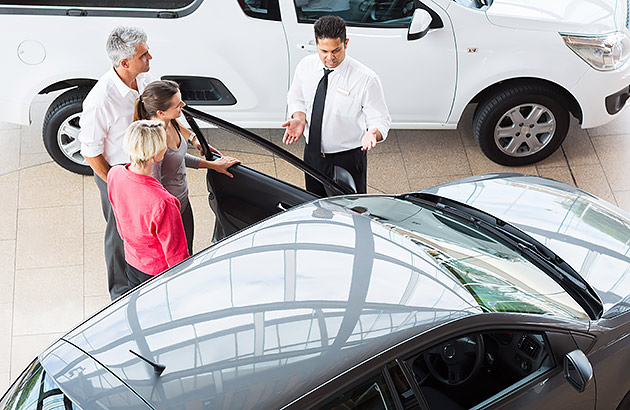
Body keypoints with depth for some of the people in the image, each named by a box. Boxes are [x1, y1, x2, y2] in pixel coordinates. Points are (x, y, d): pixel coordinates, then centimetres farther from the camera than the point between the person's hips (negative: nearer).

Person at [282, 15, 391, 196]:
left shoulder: (366, 79, -20)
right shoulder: (305, 66, -6)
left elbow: (380, 119, -13)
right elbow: (296, 98, 11)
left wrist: (373, 133, -37)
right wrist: (299, 118, -11)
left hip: (348, 160, -4)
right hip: (312, 154, 4)